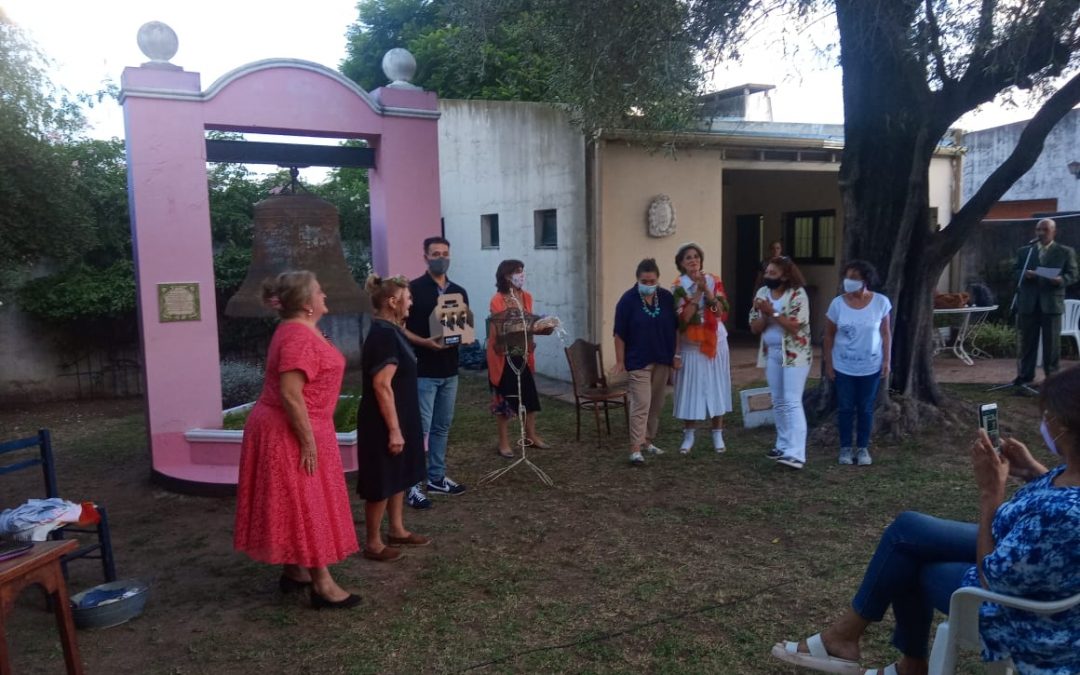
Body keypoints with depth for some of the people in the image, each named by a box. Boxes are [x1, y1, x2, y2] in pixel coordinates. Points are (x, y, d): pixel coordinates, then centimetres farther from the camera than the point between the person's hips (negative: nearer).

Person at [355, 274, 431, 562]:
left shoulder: (390, 331, 9)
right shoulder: (383, 335, -22)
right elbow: (382, 386, -25)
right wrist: (393, 429, -23)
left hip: (400, 418, 10)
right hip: (384, 423, -10)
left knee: (399, 477, 19)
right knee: (382, 482, 2)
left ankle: (397, 530, 32)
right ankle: (373, 543, 15)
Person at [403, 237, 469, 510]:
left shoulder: (459, 292, 11)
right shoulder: (414, 289, -7)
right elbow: (400, 328, -8)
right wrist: (424, 342, -23)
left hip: (449, 369, 6)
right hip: (423, 371, -6)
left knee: (442, 427, 14)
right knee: (420, 428, -5)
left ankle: (436, 478, 25)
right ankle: (413, 486, 1)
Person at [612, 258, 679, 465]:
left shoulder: (667, 298, 1)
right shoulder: (628, 300, -10)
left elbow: (675, 328, 9)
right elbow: (620, 334, -8)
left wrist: (674, 354, 7)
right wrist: (620, 361, -9)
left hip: (662, 361, 5)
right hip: (638, 361, -5)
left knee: (656, 404, 12)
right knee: (641, 404, -10)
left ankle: (647, 440, 25)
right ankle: (635, 448, -9)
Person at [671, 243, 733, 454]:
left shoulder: (714, 281, 1)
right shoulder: (678, 287, -5)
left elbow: (721, 311, -9)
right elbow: (683, 318, -17)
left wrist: (706, 289, -19)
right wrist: (698, 292, -19)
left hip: (716, 342, 2)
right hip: (691, 345, -2)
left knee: (716, 386, 6)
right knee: (691, 388, 2)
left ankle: (718, 434, 17)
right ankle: (688, 434, 15)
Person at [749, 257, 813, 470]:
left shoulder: (797, 294, -13)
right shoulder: (762, 293, 4)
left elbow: (796, 326, -21)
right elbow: (755, 328, 3)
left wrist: (773, 312, -23)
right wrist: (764, 315, -16)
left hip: (794, 354, -6)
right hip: (771, 353, 7)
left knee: (792, 402, -13)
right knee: (778, 402, 13)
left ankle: (796, 453, -17)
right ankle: (784, 445, 24)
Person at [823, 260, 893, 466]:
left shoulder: (881, 302, -9)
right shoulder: (837, 303, -9)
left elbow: (886, 334, 0)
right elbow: (829, 335, -2)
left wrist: (886, 361, -2)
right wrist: (828, 363, -2)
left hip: (871, 367, 0)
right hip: (843, 367, 0)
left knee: (866, 409, 9)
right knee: (845, 408, 7)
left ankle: (863, 448, 21)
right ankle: (845, 448, 20)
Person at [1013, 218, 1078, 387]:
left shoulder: (1066, 252, 6)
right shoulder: (1024, 251, 12)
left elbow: (1072, 275, 2)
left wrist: (1061, 280, -20)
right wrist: (1024, 275, -12)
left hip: (1051, 303, -2)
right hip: (1028, 303, 2)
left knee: (1052, 341, 2)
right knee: (1027, 340, 7)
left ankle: (1053, 376, 10)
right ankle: (1026, 375, 14)